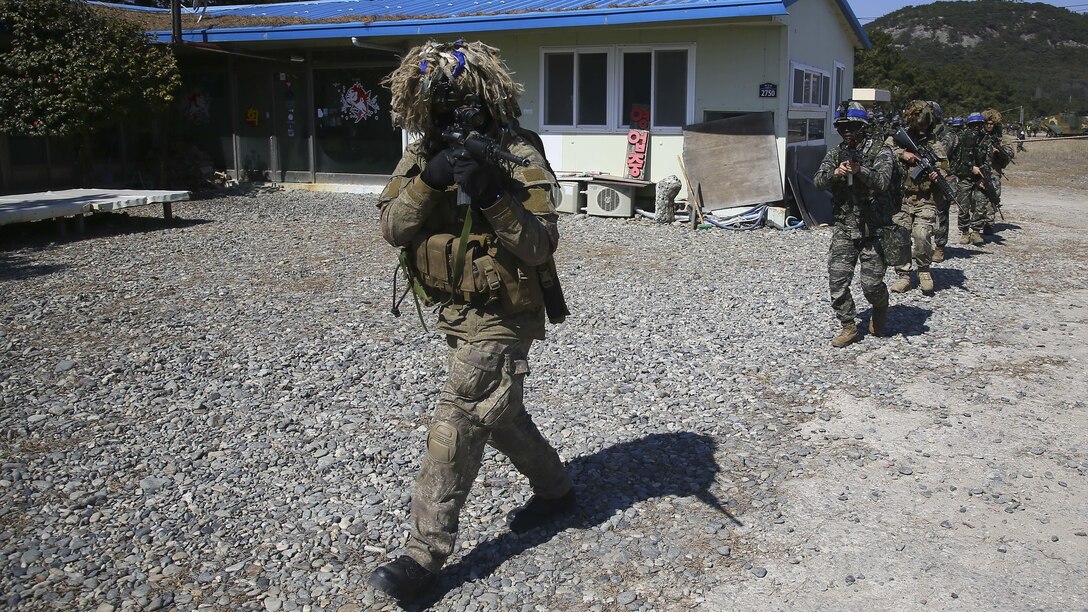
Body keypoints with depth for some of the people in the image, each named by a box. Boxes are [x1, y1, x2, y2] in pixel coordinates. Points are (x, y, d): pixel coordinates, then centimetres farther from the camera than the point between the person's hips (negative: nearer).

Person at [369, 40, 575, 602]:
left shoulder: (519, 156, -15)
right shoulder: (420, 156, 2)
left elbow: (540, 246, -20)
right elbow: (393, 228, -9)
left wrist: (495, 195, -34)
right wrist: (429, 180, -25)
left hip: (501, 317, -7)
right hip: (454, 310, 7)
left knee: (455, 425, -10)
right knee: (498, 414, 20)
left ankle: (425, 556, -1)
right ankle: (555, 490, 43)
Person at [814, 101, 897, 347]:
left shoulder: (880, 151, -5)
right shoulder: (835, 154, 8)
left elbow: (882, 182, -21)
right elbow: (818, 180, -6)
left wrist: (860, 170, -39)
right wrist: (835, 172, -27)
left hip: (874, 230, -4)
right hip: (844, 228, 4)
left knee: (871, 284, -3)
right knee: (837, 281, -4)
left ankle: (880, 308, 30)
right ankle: (848, 327, 11)